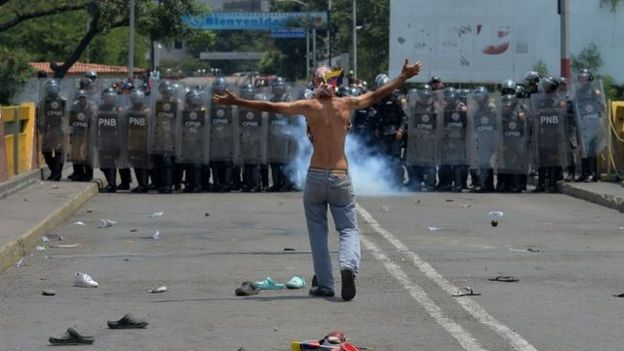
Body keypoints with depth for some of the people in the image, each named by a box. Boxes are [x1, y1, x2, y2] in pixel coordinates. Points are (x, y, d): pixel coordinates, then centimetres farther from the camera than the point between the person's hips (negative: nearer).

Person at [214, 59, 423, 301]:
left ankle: (324, 284, 11)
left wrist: (236, 101, 0)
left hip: (316, 177, -1)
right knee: (349, 229, 5)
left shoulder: (310, 106, -4)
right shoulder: (347, 104, 2)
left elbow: (270, 107, -5)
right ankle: (349, 265, -24)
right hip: (341, 178, 1)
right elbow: (377, 95, 15)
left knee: (318, 232, 12)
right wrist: (404, 78, 28)